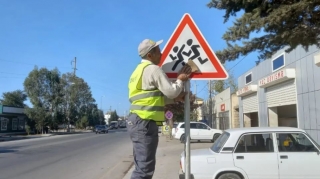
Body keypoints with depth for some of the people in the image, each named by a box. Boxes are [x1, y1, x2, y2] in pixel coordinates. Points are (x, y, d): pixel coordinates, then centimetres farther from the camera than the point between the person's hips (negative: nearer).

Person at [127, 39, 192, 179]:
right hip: (145, 122, -10)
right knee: (145, 168, -6)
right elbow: (171, 91, -12)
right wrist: (181, 79, 8)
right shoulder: (153, 69, -9)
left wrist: (175, 98, 15)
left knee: (142, 165, 17)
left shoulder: (140, 70, 22)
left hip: (136, 120, 10)